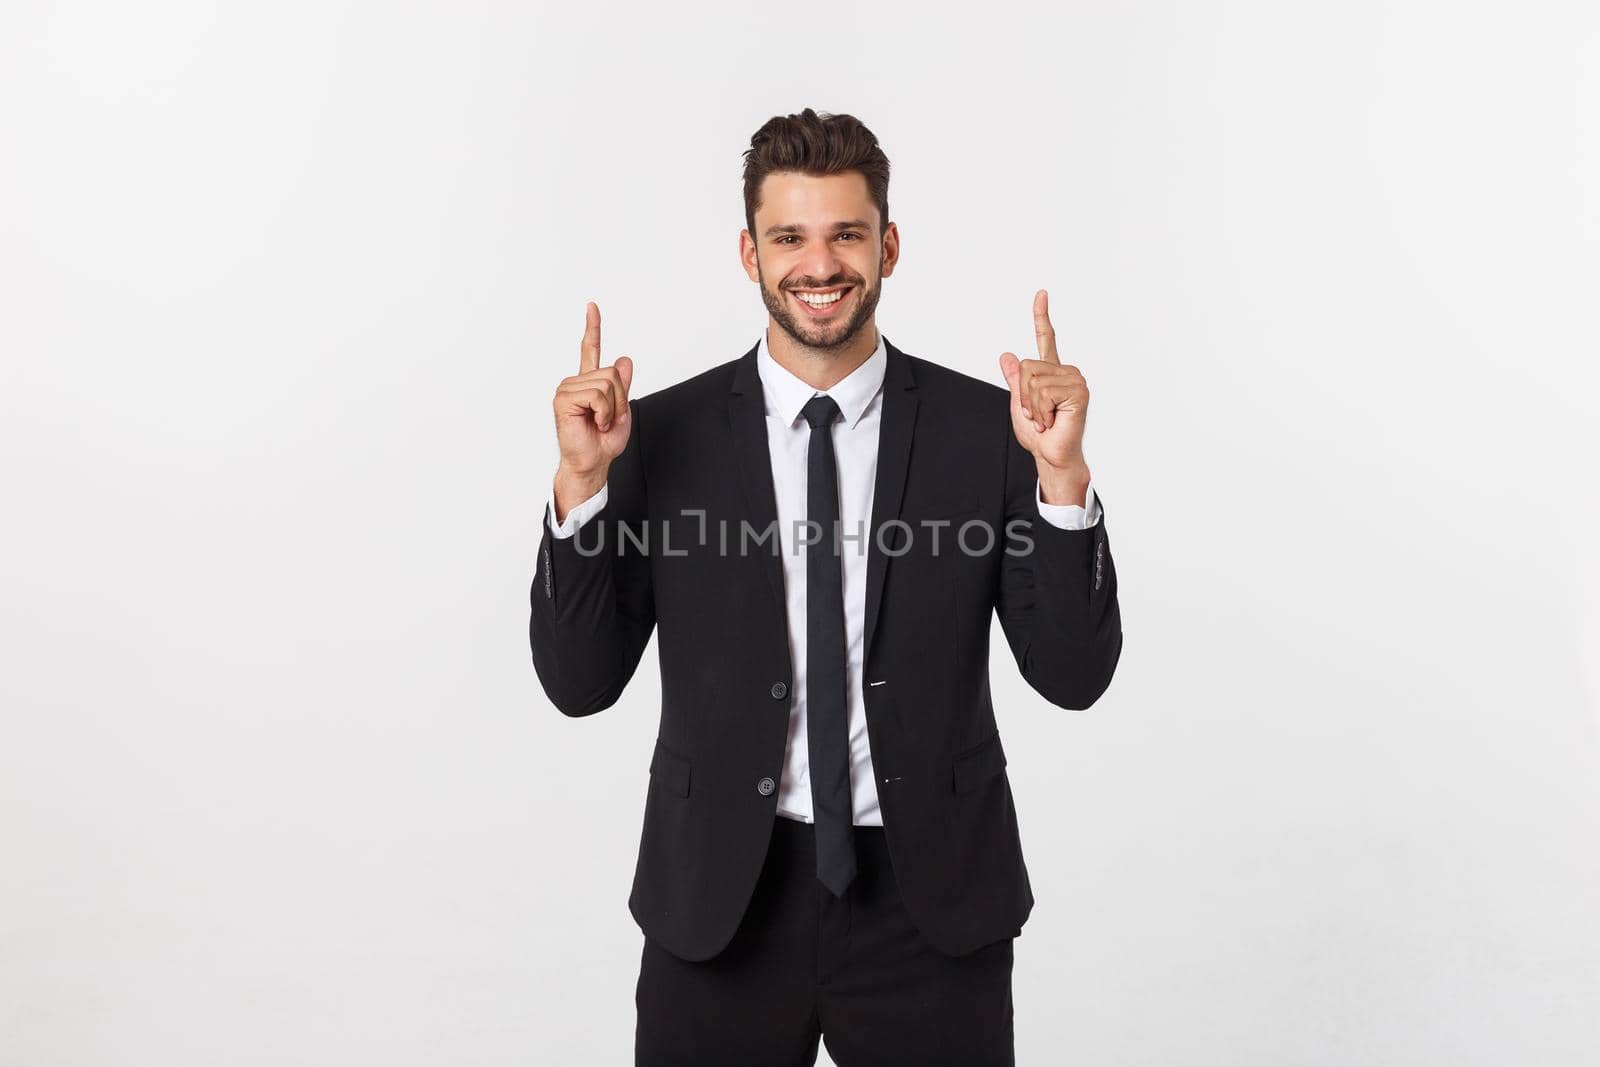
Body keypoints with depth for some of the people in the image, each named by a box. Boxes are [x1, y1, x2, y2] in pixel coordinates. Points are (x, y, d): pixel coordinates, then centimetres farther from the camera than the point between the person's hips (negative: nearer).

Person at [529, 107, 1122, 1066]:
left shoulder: (987, 429, -6)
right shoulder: (662, 435, -4)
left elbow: (1075, 674, -7)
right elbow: (579, 681, -5)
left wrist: (1063, 472, -20)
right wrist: (582, 480, -17)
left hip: (930, 903, 0)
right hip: (721, 901, 0)